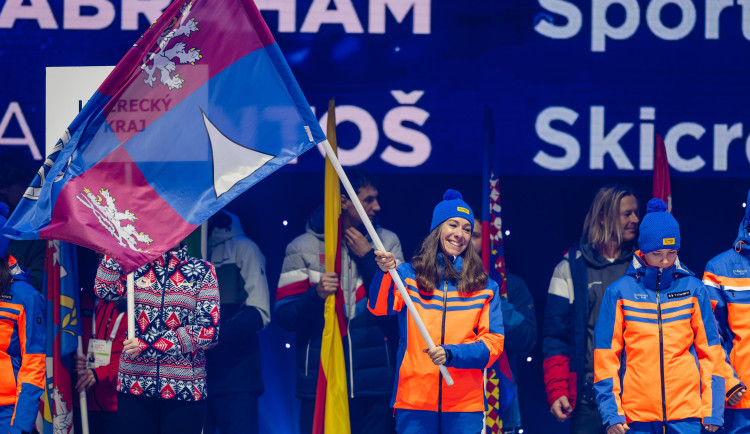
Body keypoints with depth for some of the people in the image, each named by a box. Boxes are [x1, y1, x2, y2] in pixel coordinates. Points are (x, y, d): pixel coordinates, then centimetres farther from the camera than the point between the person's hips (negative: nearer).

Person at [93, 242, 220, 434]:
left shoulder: (202, 271, 4)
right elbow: (104, 289, -9)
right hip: (135, 387, 1)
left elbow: (209, 329, -5)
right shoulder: (136, 266, 10)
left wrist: (148, 345, -12)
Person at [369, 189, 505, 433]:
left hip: (465, 405, 1)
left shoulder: (485, 287, 7)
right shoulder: (407, 275, 5)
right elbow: (380, 307, -12)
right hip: (414, 400, -1)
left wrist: (451, 354, -16)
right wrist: (384, 273, -32)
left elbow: (493, 343, 1)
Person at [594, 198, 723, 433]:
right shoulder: (619, 292, 3)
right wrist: (611, 412, -4)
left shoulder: (693, 289, 6)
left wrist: (712, 410, 2)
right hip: (637, 413, 0)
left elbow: (709, 350, 8)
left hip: (687, 412, 1)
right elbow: (606, 357, 3)